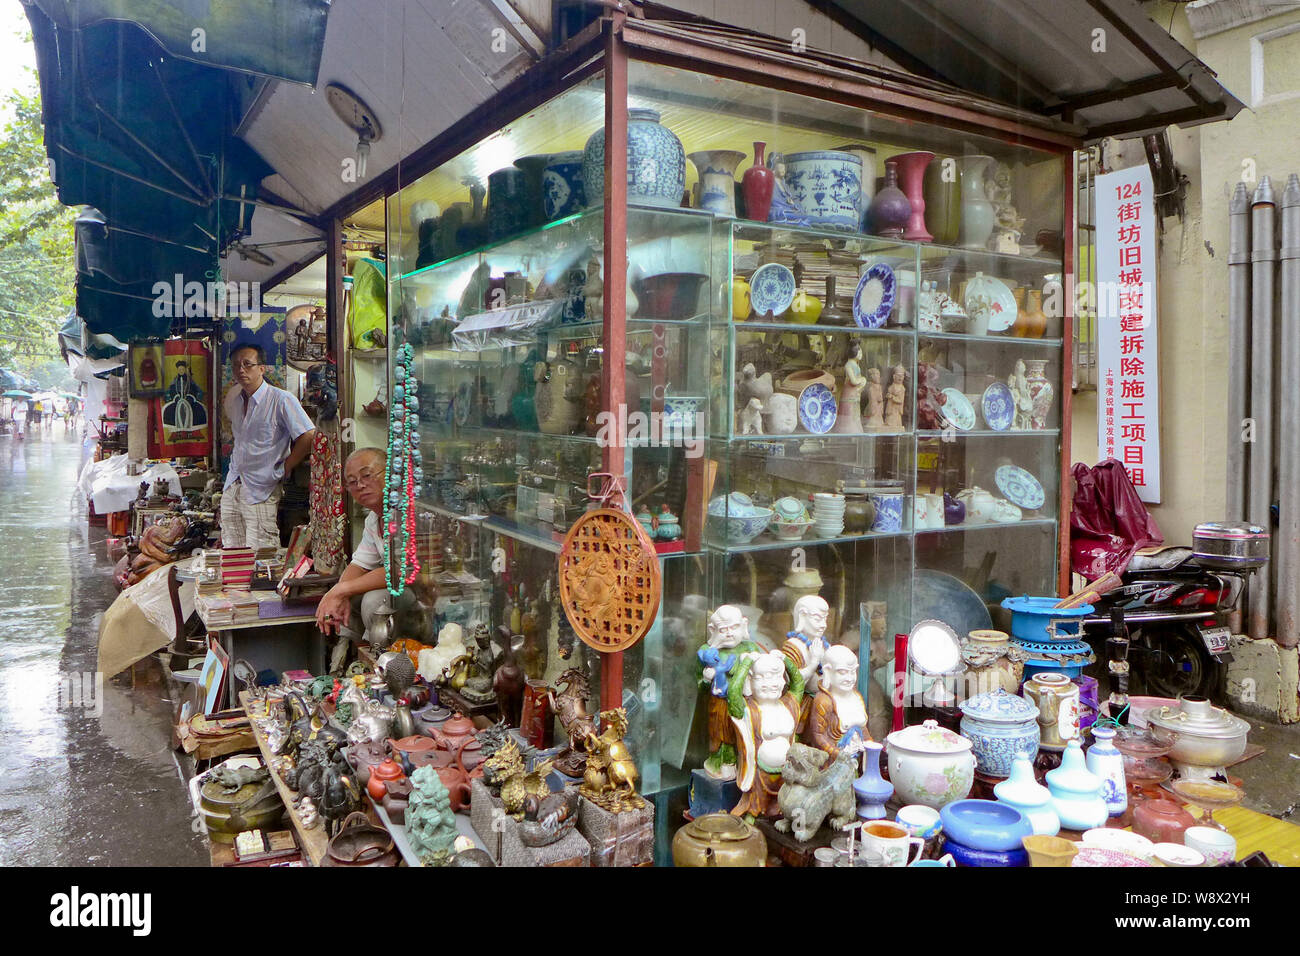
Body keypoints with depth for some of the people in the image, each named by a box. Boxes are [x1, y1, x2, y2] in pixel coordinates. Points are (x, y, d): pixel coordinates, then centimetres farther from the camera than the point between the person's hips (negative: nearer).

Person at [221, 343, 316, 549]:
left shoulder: (281, 400, -12)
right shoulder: (233, 398, 9)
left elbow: (309, 436, -18)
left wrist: (283, 469, -10)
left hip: (261, 491, -7)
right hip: (231, 488, 7)